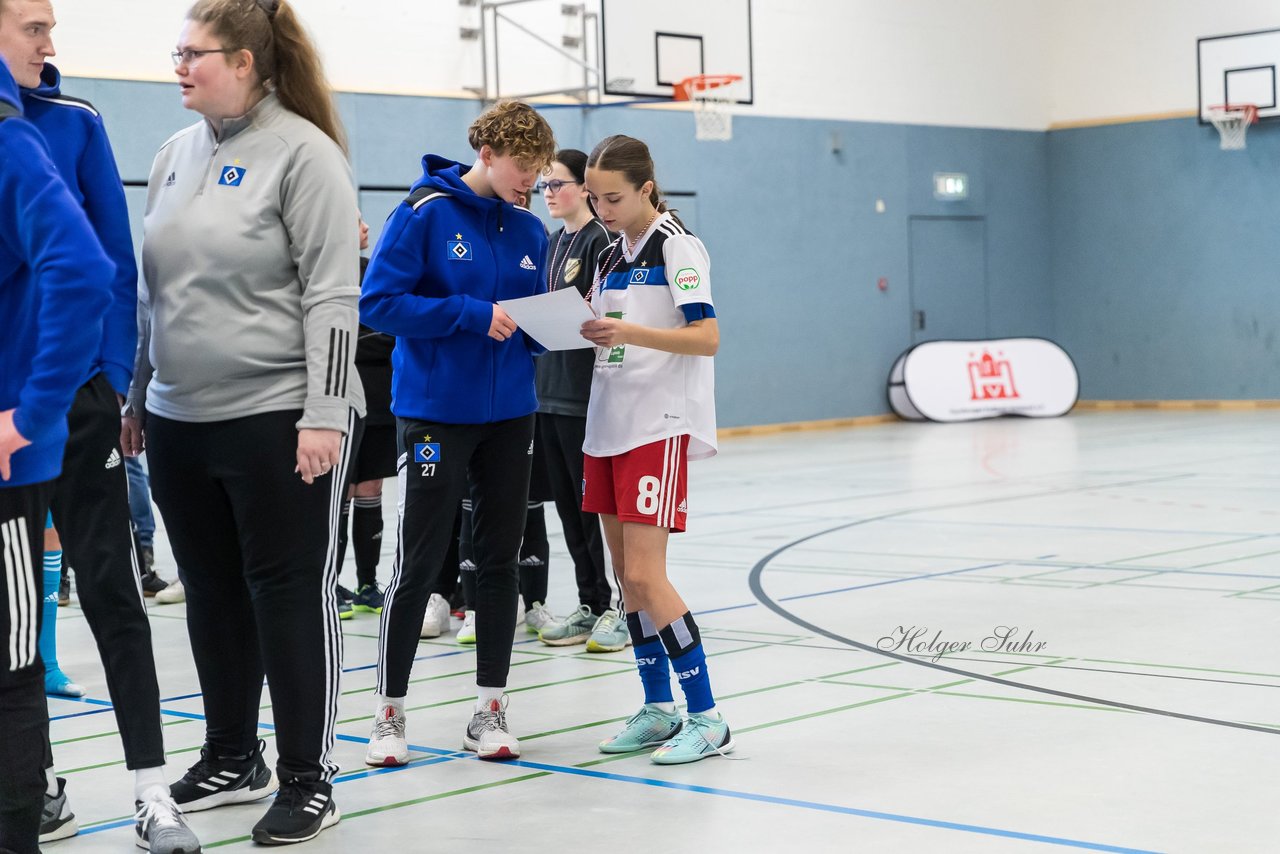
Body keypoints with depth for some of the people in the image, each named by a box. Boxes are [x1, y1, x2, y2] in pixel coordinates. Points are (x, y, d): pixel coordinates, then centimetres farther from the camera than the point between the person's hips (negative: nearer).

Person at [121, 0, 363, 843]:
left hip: (277, 417, -7)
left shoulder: (303, 153, -9)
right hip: (180, 419, 7)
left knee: (290, 593, 0)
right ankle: (233, 759, 29)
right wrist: (138, 397, 17)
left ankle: (308, 779, 10)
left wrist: (324, 412, -18)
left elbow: (332, 295, -13)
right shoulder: (176, 154, 11)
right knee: (212, 594, 14)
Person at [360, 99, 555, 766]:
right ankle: (389, 711, 11)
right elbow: (378, 302, -15)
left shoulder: (529, 231, 9)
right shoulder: (425, 213, -9)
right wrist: (472, 314, -20)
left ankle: (490, 710, 17)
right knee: (420, 561, -2)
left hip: (509, 412, 6)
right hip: (436, 412, -5)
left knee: (500, 558, 8)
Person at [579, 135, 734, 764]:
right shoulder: (611, 254, 15)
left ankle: (706, 718, -6)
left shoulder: (676, 246, -8)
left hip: (659, 427, -8)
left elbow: (707, 338, -17)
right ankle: (657, 709, 19)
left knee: (645, 575, -13)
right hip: (608, 426, 8)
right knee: (625, 575, 9)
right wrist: (580, 325, 0)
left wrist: (629, 332, -28)